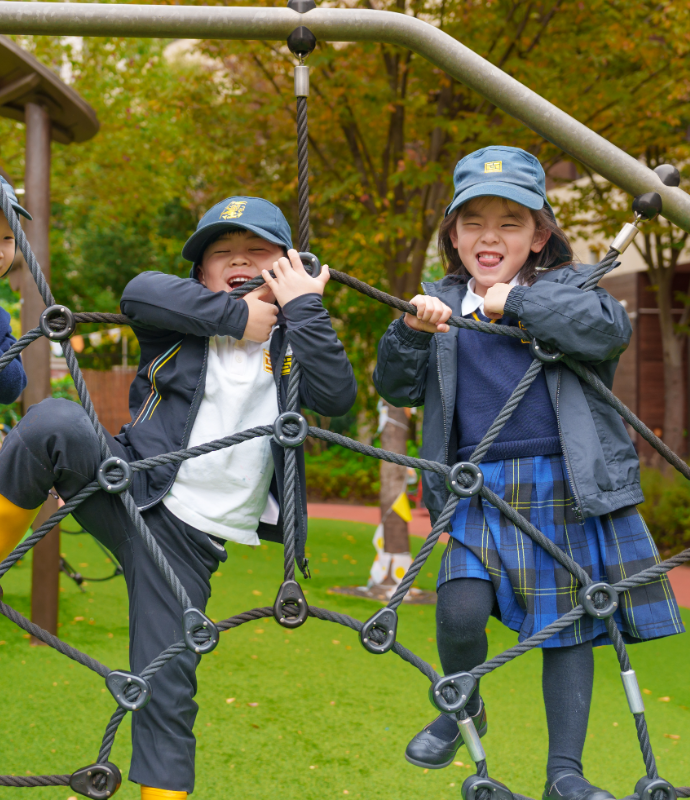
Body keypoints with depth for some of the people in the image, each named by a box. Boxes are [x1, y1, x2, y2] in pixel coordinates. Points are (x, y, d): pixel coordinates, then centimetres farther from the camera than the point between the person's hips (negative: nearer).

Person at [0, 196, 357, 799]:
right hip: (124, 486, -1)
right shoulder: (180, 325, 7)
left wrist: (303, 307, -8)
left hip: (192, 535, 1)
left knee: (166, 689, 0)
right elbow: (139, 293, -17)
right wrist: (237, 317, -13)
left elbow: (338, 396, -10)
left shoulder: (289, 344, 11)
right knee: (54, 423, -32)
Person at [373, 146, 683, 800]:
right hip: (481, 492, 1)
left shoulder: (567, 287, 4)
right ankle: (463, 709, 14)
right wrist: (412, 331, -12)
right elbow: (396, 388, 6)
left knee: (567, 627, 5)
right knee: (460, 610, -17)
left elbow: (610, 331, -16)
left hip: (568, 489, -1)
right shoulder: (441, 305, 11)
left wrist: (517, 300, -15)